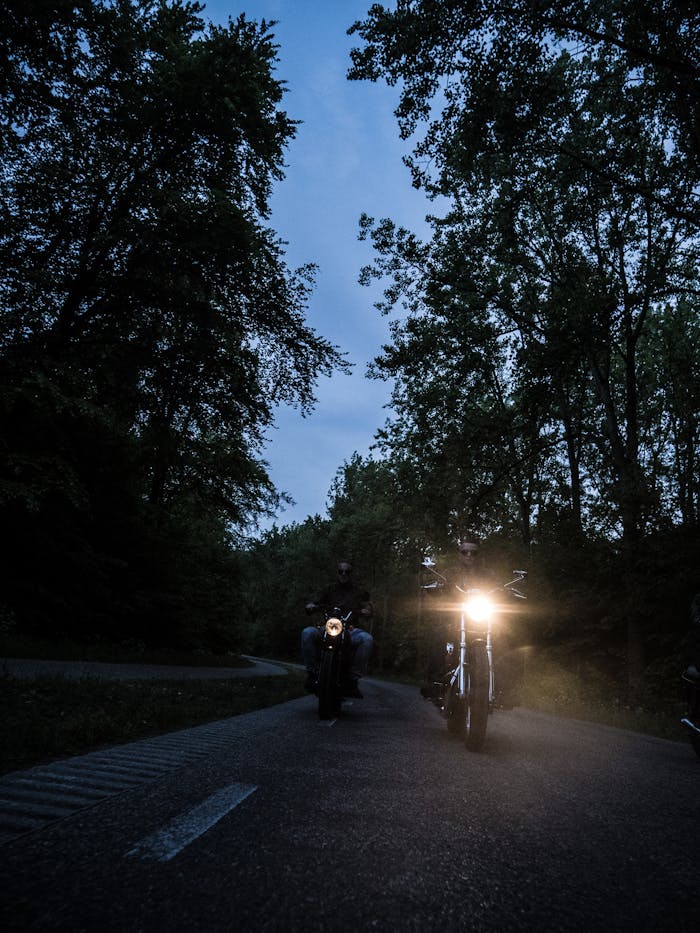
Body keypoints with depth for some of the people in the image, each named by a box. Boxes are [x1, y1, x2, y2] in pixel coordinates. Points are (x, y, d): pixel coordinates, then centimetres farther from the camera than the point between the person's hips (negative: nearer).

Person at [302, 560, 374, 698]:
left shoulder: (359, 591, 17)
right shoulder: (330, 589, 21)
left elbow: (369, 609, 6)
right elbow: (316, 602, 14)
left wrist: (367, 611, -18)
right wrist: (310, 606, -11)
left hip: (350, 630, -1)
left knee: (367, 639, -33)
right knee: (307, 633, -29)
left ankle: (354, 678, -23)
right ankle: (312, 672, -16)